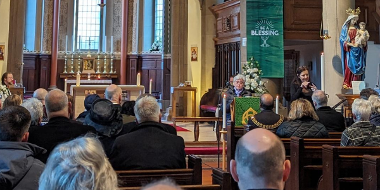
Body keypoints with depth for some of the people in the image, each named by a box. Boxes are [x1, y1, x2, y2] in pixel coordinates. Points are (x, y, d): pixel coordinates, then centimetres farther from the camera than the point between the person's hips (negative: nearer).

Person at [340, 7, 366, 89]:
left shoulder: (357, 28, 14)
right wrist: (351, 44, -16)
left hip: (358, 51, 4)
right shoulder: (345, 28, 3)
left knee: (357, 68, 0)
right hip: (350, 51, -4)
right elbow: (342, 39, -4)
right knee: (349, 67, -9)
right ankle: (347, 84, -6)